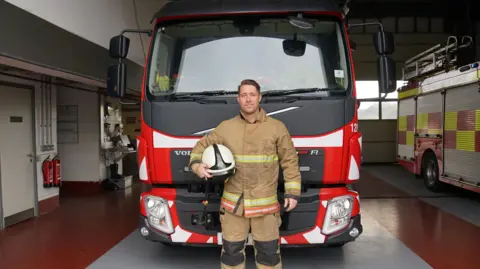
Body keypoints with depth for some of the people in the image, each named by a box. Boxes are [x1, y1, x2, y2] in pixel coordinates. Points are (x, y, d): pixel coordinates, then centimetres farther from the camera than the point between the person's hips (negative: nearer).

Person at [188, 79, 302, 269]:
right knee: (231, 251, 12)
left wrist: (292, 192, -1)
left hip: (266, 204, -1)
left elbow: (290, 161, 3)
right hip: (233, 203, 1)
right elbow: (202, 146, 11)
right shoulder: (225, 127, 1)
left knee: (268, 252, 10)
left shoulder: (277, 128, 0)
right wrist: (197, 165, -9)